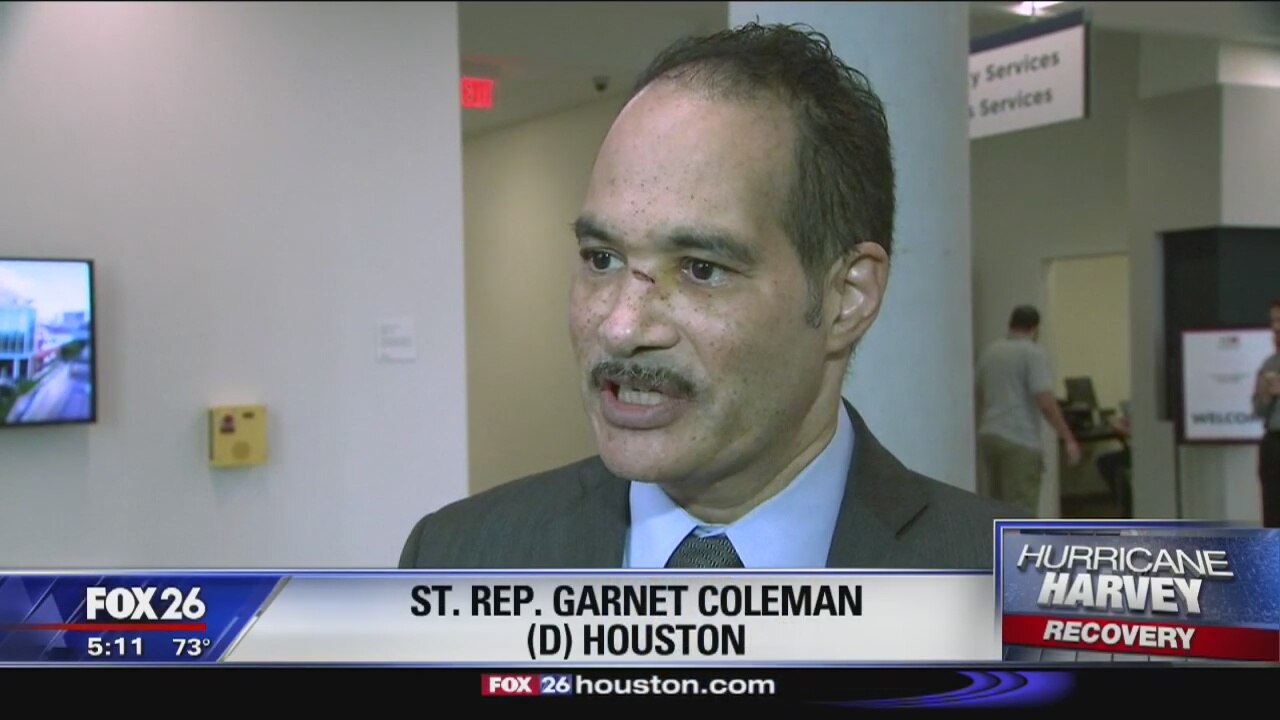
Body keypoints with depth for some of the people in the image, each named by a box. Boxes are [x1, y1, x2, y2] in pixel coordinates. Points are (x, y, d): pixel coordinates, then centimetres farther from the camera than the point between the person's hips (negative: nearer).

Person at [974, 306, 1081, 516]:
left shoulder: (989, 352, 14)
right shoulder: (1033, 352, -8)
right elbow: (1045, 402, -16)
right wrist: (1068, 438, -11)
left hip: (988, 436, 7)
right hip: (1019, 441, -7)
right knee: (1020, 513, -6)